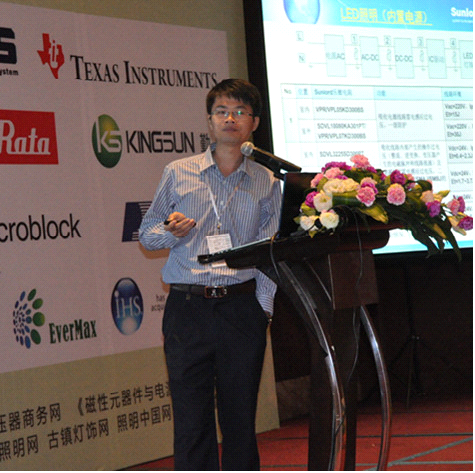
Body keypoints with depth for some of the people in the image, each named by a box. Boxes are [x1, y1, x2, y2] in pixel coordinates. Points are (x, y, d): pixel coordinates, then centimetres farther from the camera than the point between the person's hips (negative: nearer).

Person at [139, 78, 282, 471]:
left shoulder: (267, 182, 10)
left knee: (241, 419, 5)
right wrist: (171, 232, -8)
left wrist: (265, 307, -3)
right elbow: (146, 234, 14)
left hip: (243, 309, 1)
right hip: (187, 307, 0)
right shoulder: (178, 174, 8)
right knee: (191, 420, -3)